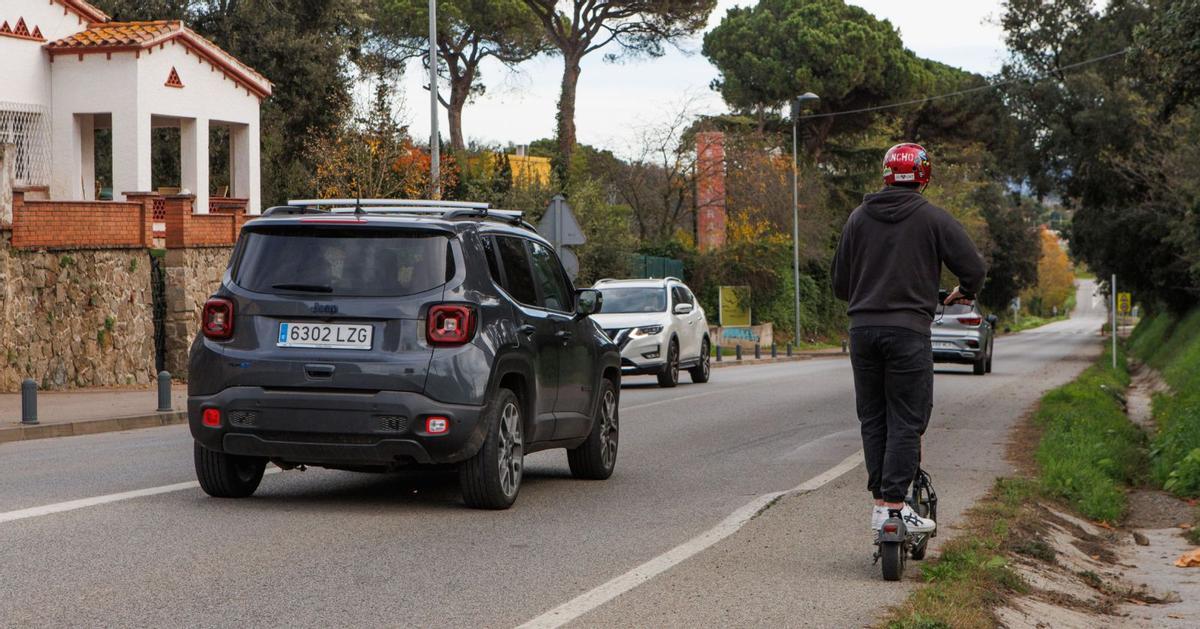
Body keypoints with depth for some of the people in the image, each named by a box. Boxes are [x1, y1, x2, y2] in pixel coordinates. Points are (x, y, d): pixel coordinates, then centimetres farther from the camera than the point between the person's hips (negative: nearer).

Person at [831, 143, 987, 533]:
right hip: (908, 330, -4)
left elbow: (840, 284, 14)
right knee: (906, 420, -2)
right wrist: (965, 292, 20)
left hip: (862, 329, 4)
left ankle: (879, 501, 10)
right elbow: (973, 267, -2)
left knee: (873, 419, 11)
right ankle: (894, 505, -7)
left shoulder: (859, 218, 10)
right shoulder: (933, 218, -1)